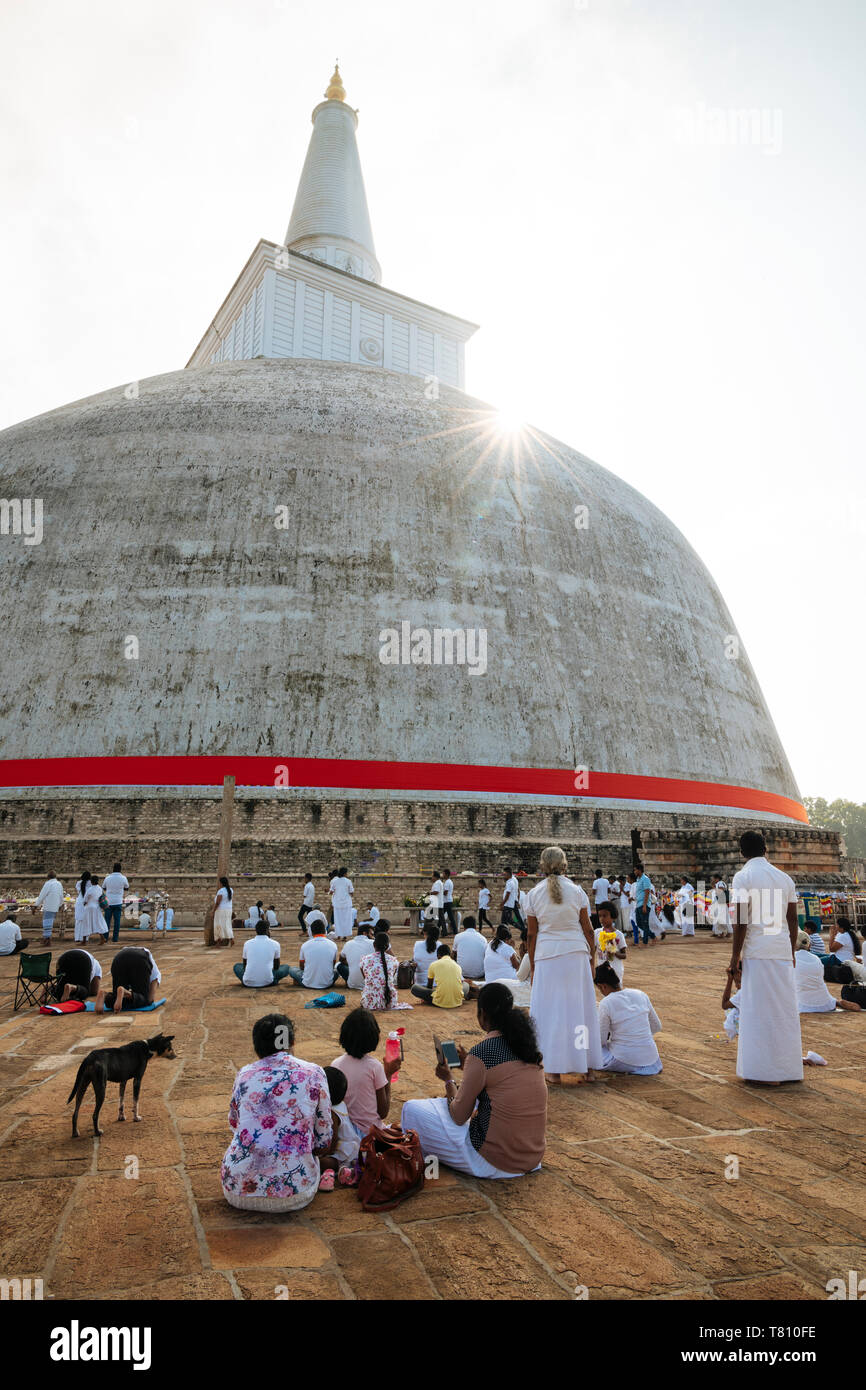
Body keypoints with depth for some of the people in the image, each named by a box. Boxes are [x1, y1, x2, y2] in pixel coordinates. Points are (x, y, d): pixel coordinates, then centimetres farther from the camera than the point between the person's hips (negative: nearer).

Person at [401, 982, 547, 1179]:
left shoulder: (481, 1053, -19)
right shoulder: (528, 1045, 1)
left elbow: (459, 1116, -10)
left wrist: (449, 1080, 8)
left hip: (494, 1163, -7)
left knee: (412, 1109, 3)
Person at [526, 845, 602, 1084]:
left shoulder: (535, 894, -2)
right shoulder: (577, 891, -1)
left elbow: (532, 934, 2)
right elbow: (587, 930, 2)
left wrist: (532, 966, 9)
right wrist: (591, 957, 14)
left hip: (547, 956, -1)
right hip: (576, 952, 1)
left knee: (551, 1010, 6)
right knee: (579, 1006, 11)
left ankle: (554, 1069, 8)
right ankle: (583, 1066, 18)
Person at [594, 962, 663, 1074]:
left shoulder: (606, 1004, -15)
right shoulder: (641, 995, -1)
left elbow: (601, 1040, -6)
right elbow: (657, 1027, 11)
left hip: (624, 1061, -6)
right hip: (650, 1059, 6)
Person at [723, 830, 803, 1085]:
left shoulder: (743, 877, -6)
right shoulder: (784, 877, 12)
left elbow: (741, 922, -11)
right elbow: (793, 920, 13)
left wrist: (735, 959, -7)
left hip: (758, 952, -6)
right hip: (783, 950, 6)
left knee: (760, 1009, 0)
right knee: (785, 1009, 12)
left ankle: (766, 1071, 3)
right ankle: (788, 1068, 18)